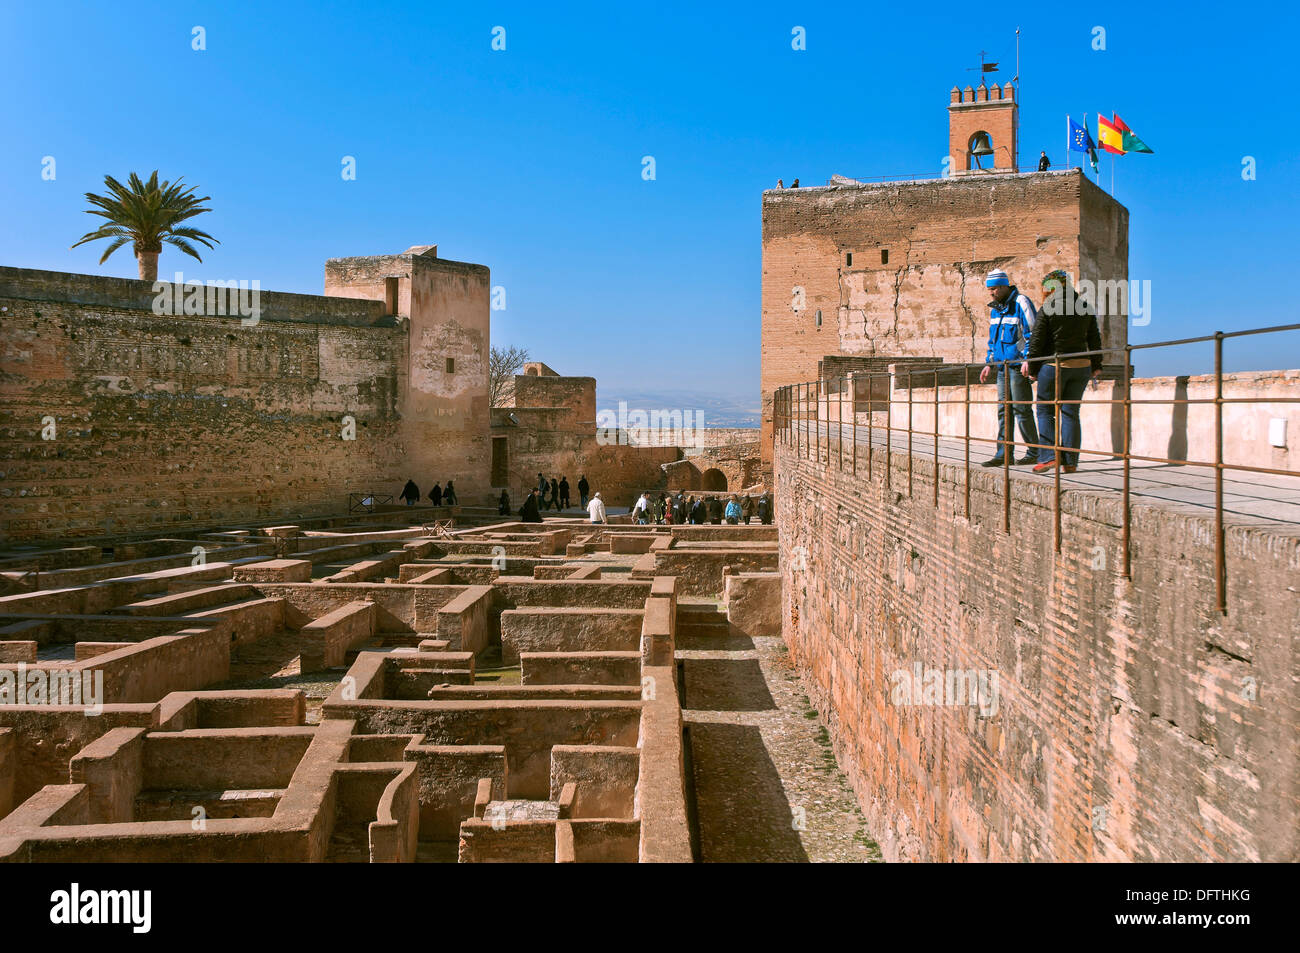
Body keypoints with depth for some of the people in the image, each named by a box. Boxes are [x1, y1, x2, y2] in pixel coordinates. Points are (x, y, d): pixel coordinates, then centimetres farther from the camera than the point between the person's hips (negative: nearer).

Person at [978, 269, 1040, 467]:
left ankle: (1033, 453, 3)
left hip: (1018, 366, -8)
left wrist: (1028, 360, -18)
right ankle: (1004, 454, 10)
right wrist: (988, 363, 19)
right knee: (1003, 409, 7)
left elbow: (1033, 334, -11)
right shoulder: (995, 308, 16)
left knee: (1021, 409, -5)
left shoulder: (1021, 303, -8)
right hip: (1002, 366, 8)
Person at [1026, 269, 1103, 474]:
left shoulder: (1047, 309, -7)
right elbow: (1095, 339, 12)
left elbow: (1037, 341, -7)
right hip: (1081, 366, 5)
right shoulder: (1086, 308, 8)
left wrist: (1032, 367, 2)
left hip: (1054, 365, -5)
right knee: (1071, 412, 8)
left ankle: (1048, 456, -6)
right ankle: (1070, 461, 6)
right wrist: (1096, 365, 20)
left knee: (1045, 411, 5)